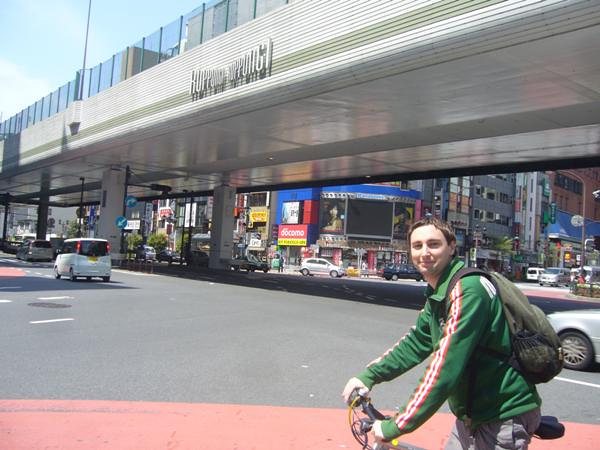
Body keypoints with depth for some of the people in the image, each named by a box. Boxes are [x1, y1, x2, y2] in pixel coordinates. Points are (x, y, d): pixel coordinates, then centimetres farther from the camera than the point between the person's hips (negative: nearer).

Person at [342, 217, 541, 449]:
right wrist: (368, 376, 3)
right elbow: (416, 343, 12)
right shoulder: (437, 294, 5)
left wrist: (394, 427, -27)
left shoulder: (467, 290, -26)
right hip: (473, 414, 8)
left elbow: (445, 369, -31)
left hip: (502, 420, -8)